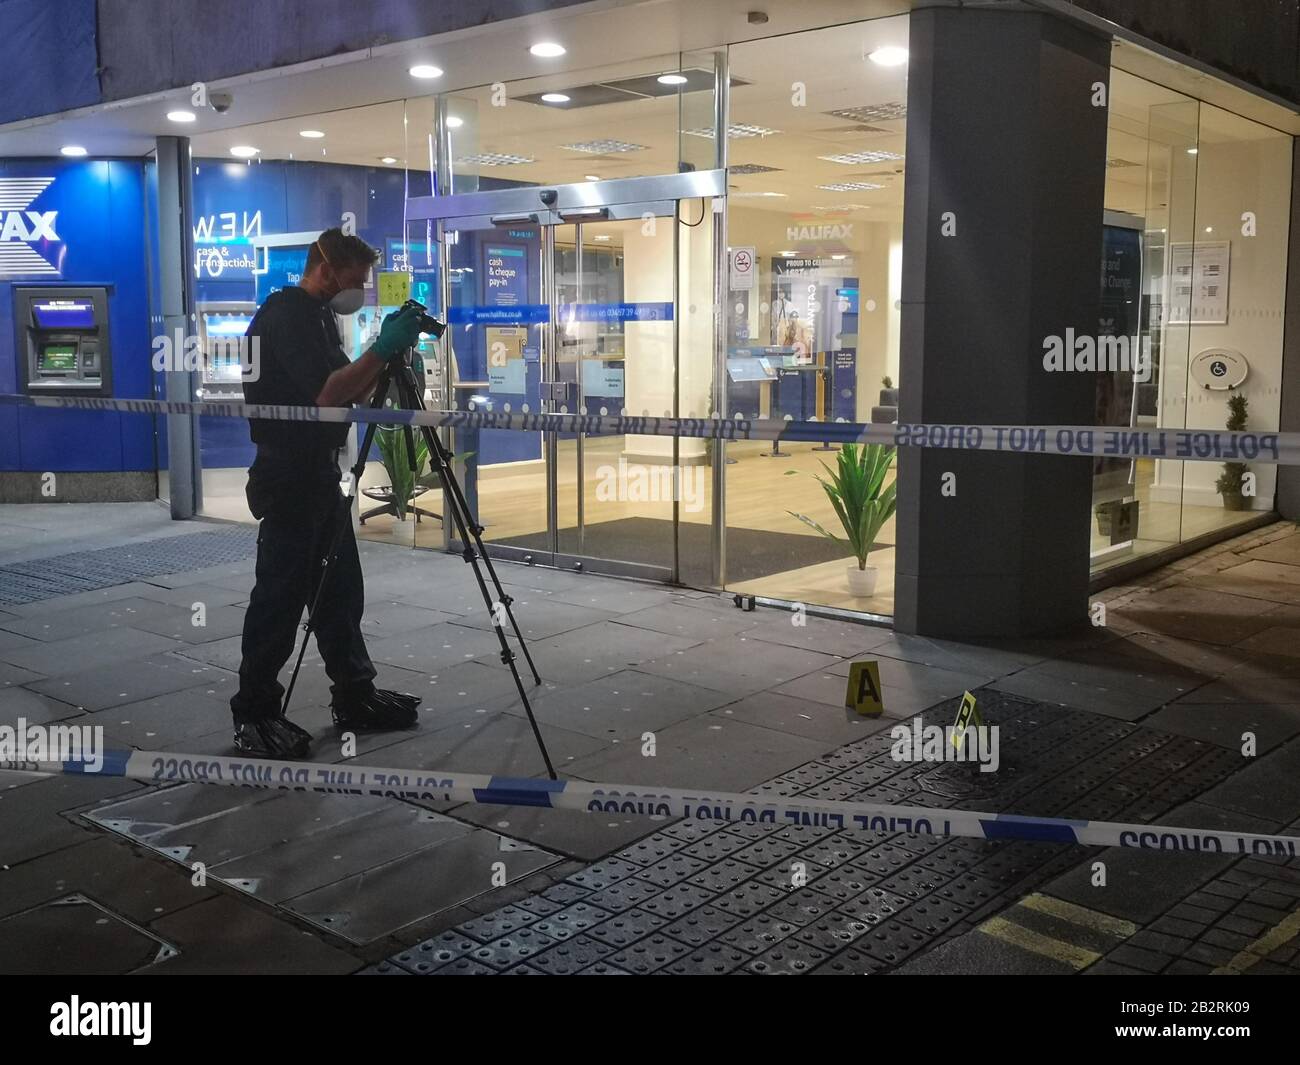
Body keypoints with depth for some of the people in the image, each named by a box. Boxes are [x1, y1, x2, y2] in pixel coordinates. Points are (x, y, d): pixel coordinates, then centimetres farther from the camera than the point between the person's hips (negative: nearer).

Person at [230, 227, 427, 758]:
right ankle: (254, 714, 4)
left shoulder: (319, 316, 16)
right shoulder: (284, 315, -14)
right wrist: (383, 348, -20)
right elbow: (327, 394, -24)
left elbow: (350, 393, 17)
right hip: (289, 475, -10)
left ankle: (354, 695, 20)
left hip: (319, 472, 10)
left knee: (340, 590, 12)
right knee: (280, 595, -5)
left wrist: (388, 351, 3)